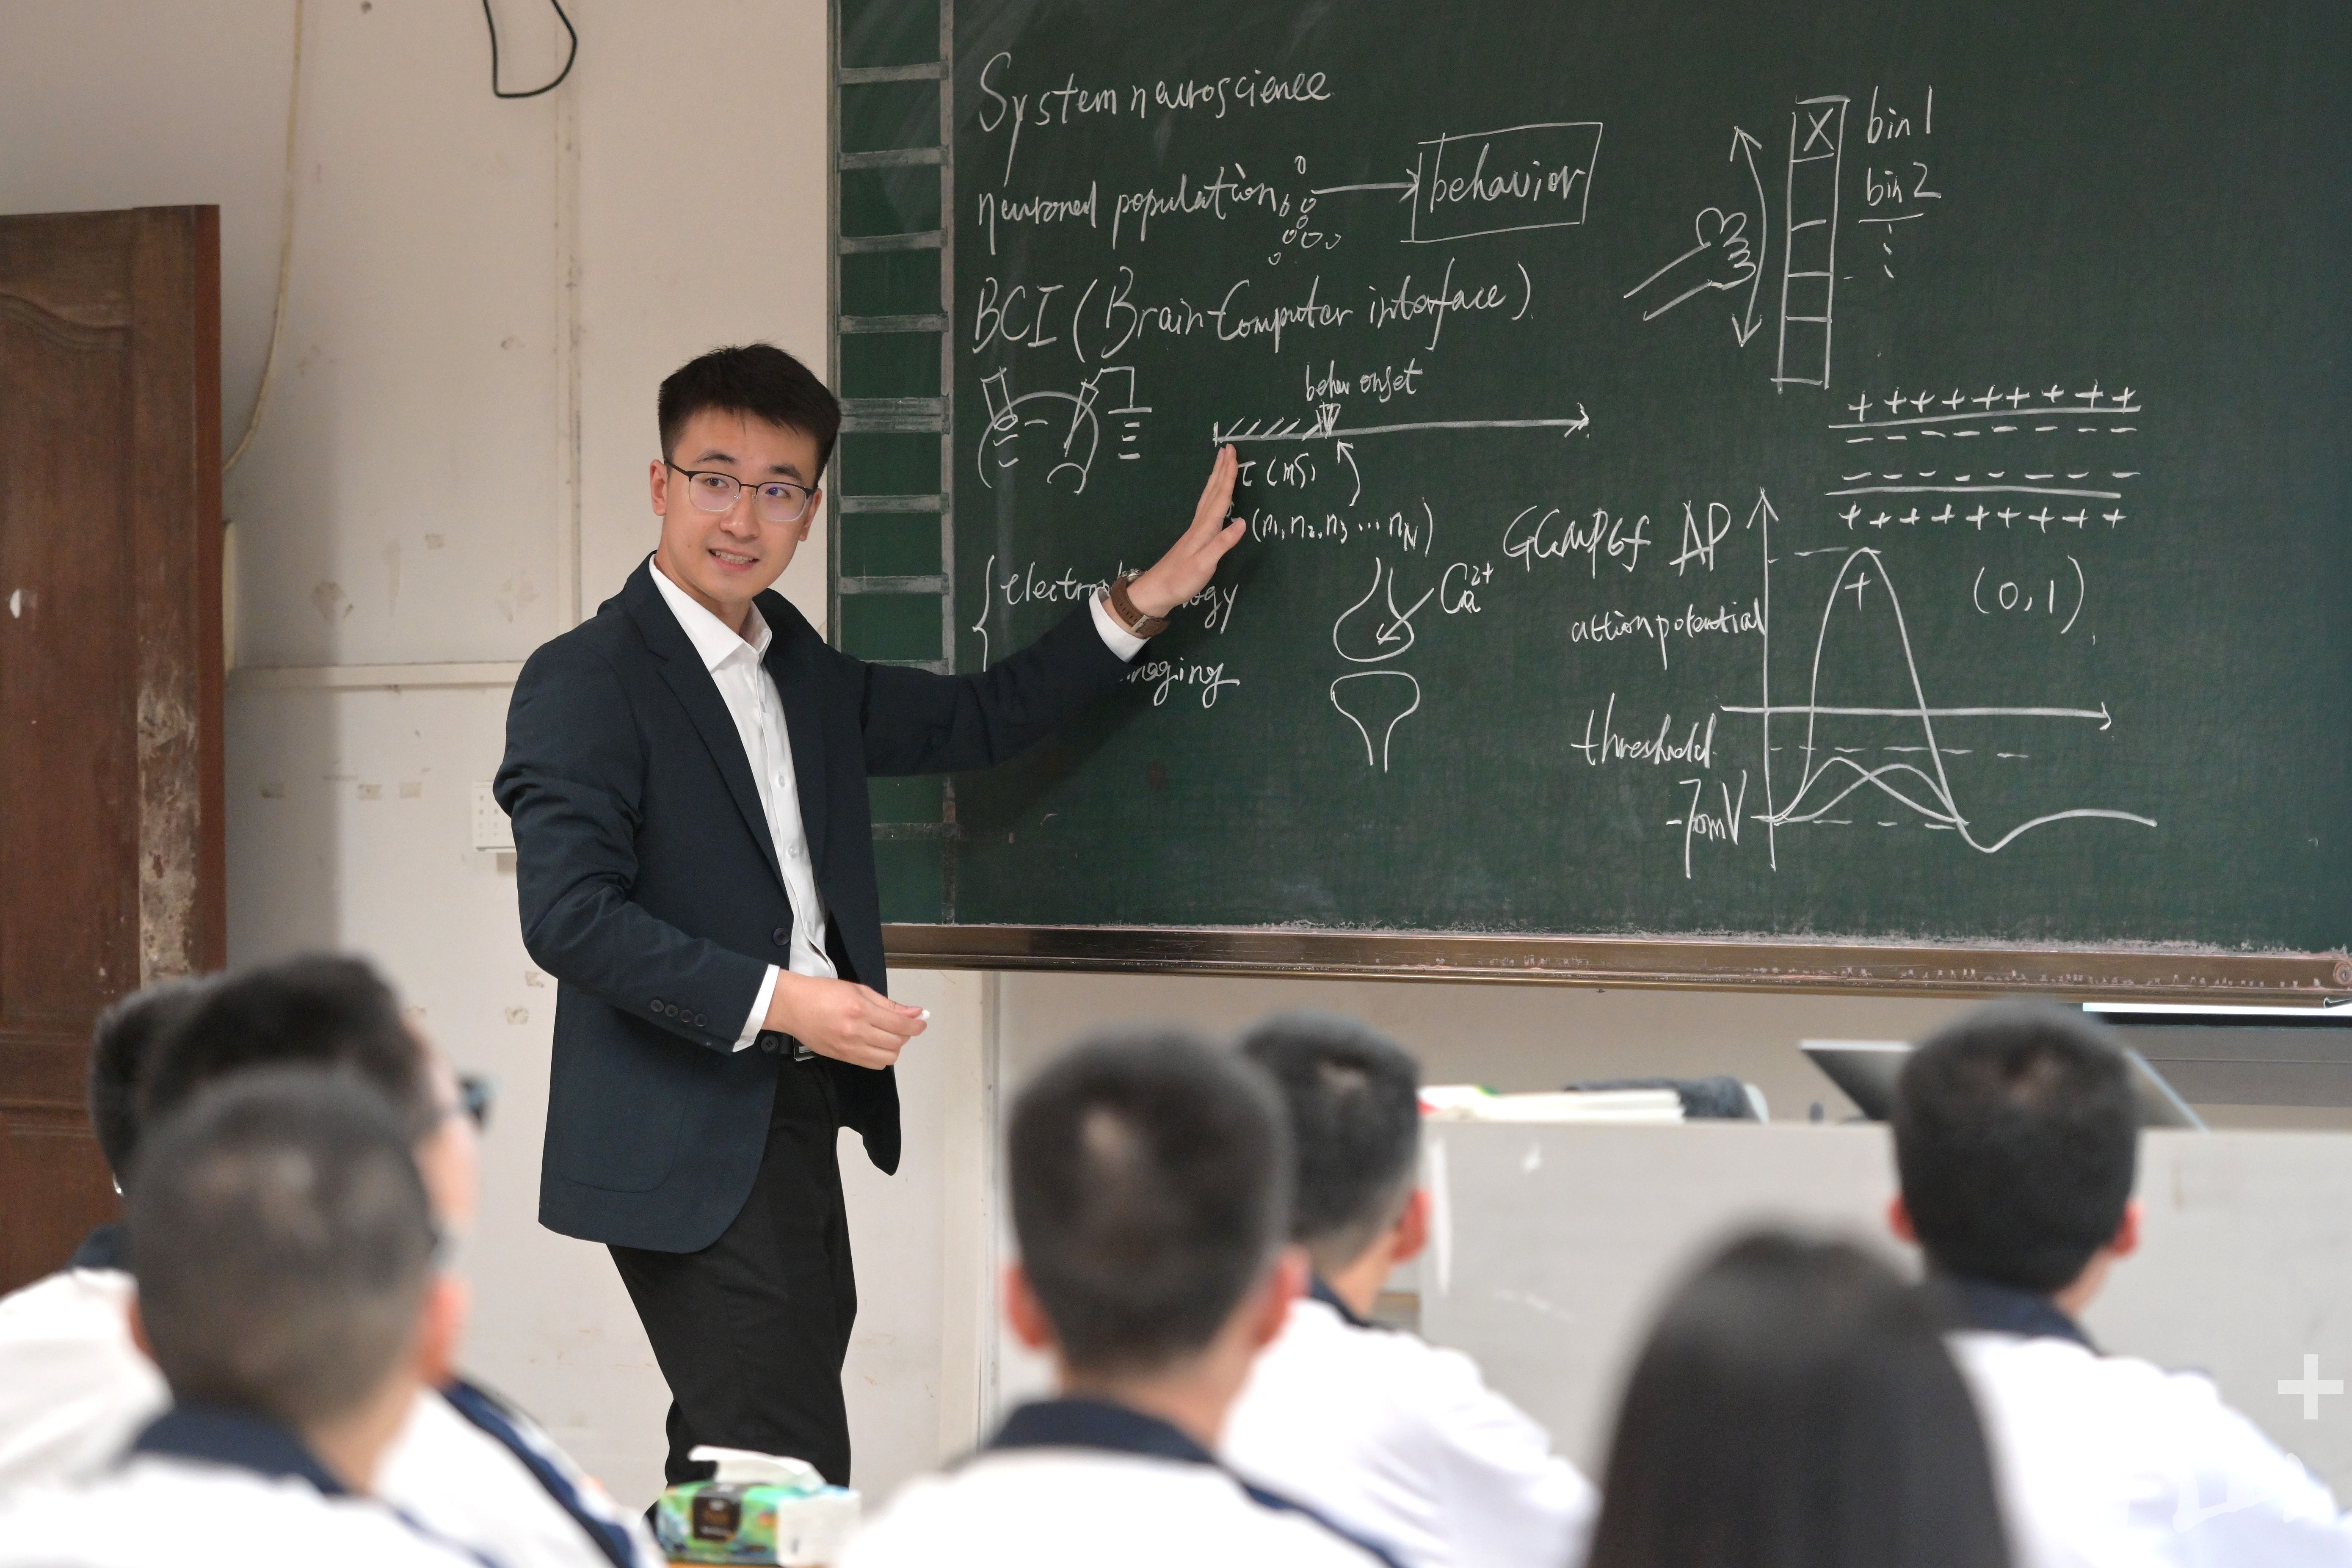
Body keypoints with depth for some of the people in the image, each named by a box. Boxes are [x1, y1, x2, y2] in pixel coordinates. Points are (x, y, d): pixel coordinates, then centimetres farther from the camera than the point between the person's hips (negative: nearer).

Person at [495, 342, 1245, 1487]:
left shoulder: (797, 668, 15)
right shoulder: (585, 682, -10)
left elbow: (975, 721, 25)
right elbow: (569, 917, -19)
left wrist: (1143, 604, 17)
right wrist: (776, 999, -23)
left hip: (794, 1123, 8)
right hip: (690, 1150, -8)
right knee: (790, 1480, -13)